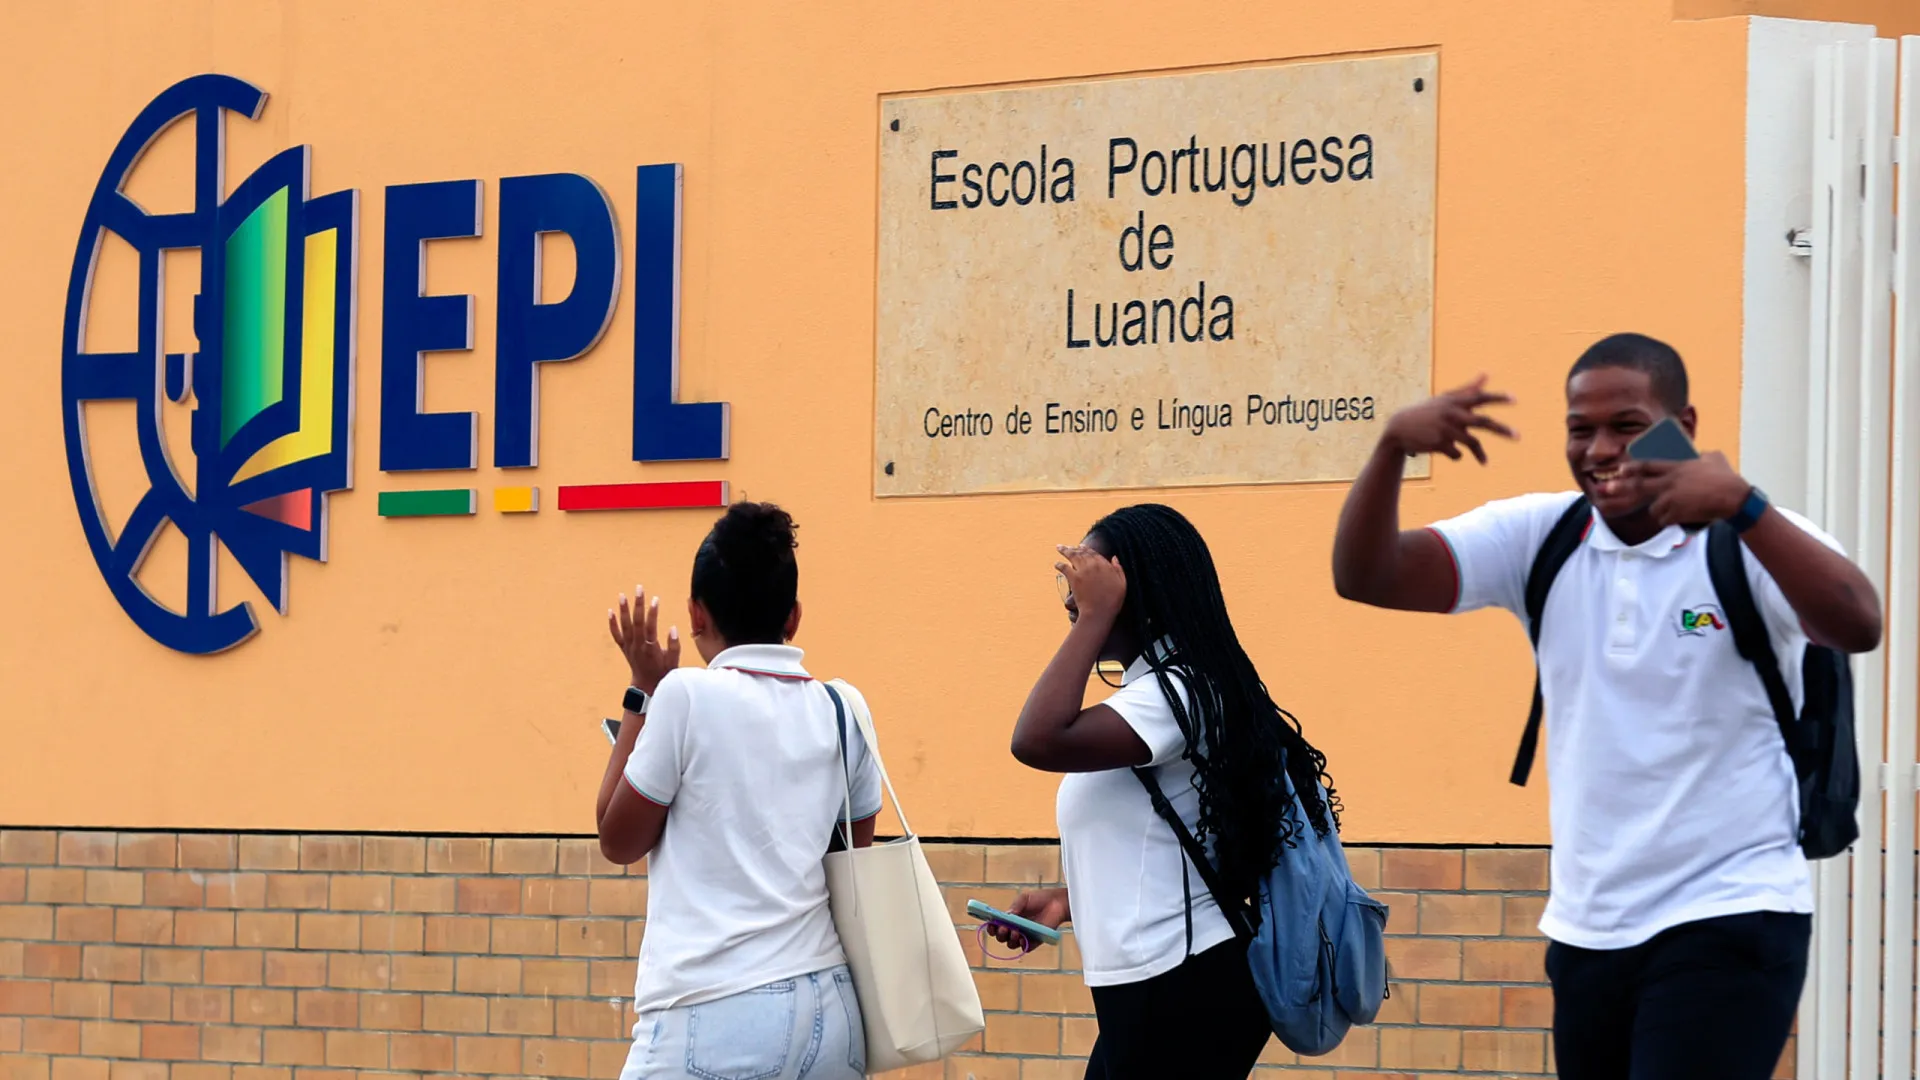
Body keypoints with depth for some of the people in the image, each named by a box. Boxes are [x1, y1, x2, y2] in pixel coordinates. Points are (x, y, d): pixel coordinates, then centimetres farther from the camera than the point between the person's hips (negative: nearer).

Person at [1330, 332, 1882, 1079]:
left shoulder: (1752, 541, -9)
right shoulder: (1539, 539, 3)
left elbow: (1858, 626, -28)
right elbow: (1366, 577, -4)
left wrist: (1740, 505, -41)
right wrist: (1394, 446, -22)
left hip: (1728, 920, -5)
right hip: (1586, 927, 5)